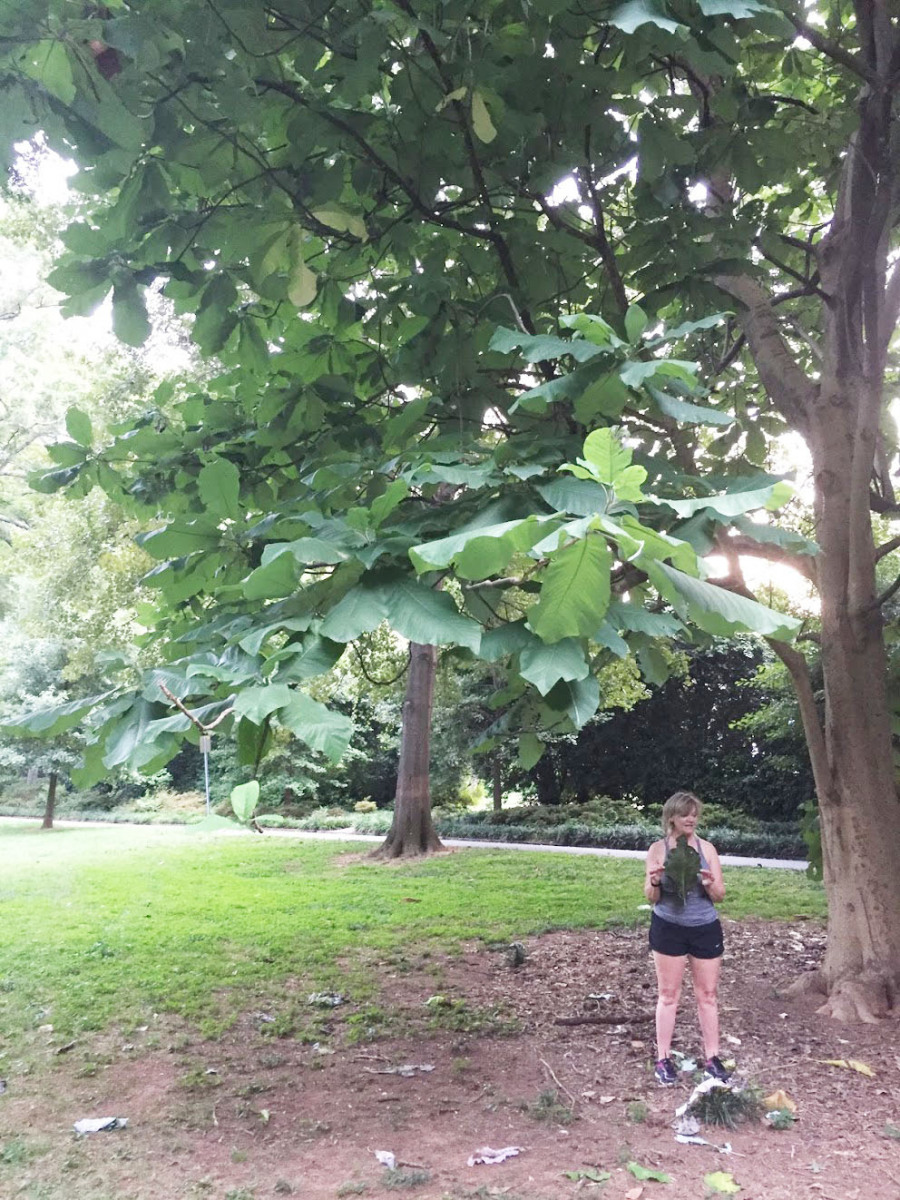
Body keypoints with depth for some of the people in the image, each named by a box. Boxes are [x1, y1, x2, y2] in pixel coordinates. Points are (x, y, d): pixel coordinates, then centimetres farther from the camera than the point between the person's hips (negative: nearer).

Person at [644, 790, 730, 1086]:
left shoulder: (707, 848, -1)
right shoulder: (658, 849, -5)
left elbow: (720, 895, 0)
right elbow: (651, 897, -3)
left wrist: (710, 884, -21)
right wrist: (655, 882, -24)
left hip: (706, 929, 2)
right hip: (668, 929, -2)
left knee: (707, 994, 9)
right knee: (668, 994, 5)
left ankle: (712, 1057, 21)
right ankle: (663, 1059, 14)